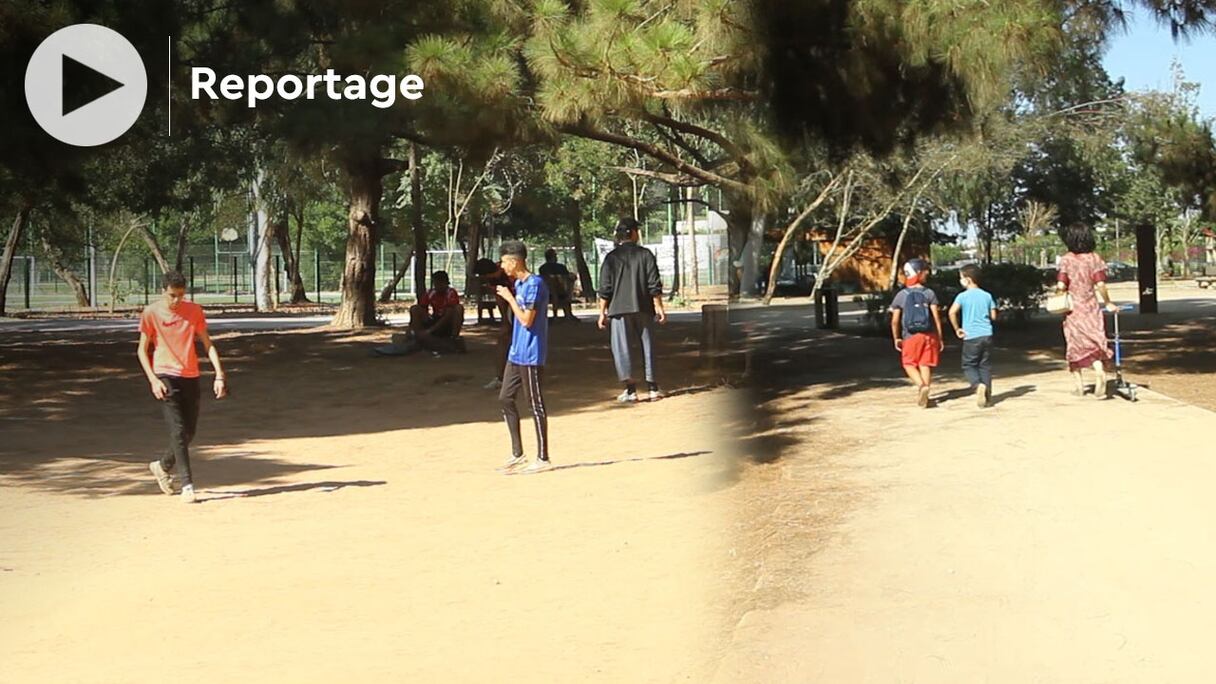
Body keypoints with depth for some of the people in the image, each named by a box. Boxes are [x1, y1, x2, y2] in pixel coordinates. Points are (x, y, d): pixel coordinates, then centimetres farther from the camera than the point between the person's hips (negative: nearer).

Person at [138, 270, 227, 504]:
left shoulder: (194, 311, 3)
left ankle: (162, 466, 34)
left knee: (189, 432, 9)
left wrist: (219, 375, -6)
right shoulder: (151, 313, -4)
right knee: (178, 431, -13)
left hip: (191, 377, 4)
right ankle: (187, 485, -11)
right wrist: (153, 380, -11)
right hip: (166, 377, -4)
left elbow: (207, 344, 5)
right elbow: (142, 350, 0)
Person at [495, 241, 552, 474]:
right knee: (505, 398, 11)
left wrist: (509, 298, -13)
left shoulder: (535, 284, -16)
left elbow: (527, 320, -20)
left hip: (531, 355, -10)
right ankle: (517, 454, 17)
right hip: (516, 353, 10)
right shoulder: (518, 284, 13)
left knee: (536, 404, -3)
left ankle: (543, 457, 5)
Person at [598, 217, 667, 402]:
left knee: (621, 348, 1)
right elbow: (655, 285, -3)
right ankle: (652, 387, 12)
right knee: (648, 346, 10)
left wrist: (602, 312, 5)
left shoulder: (611, 258, 1)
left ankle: (630, 389, -7)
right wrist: (659, 308, 3)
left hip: (619, 310, -1)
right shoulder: (645, 254, 0)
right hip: (643, 309, 1)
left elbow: (604, 289, -1)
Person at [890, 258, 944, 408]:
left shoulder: (901, 295, -2)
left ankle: (921, 385, -16)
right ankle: (924, 395, 5)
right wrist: (940, 338, 1)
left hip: (910, 336, -1)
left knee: (909, 364, 10)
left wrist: (896, 338, 11)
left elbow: (895, 321, -2)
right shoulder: (929, 293, -3)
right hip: (929, 335, 1)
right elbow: (936, 317, -6)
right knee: (925, 365, 8)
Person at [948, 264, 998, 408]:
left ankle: (978, 385, -20)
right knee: (985, 365, 13)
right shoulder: (987, 296, 5)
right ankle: (987, 393, 12)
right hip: (986, 335, 4)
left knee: (969, 365, 6)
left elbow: (952, 312, -19)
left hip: (971, 336, -4)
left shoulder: (963, 296, -7)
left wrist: (957, 329, -7)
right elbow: (993, 316, 8)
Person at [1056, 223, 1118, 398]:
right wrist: (1108, 303, 3)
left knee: (1075, 346, 12)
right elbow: (1100, 284, -9)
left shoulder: (1066, 260, -6)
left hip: (1072, 309, 0)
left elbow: (1061, 285, -14)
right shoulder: (1094, 258, -3)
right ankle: (1100, 371, -27)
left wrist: (1057, 290, 8)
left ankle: (1078, 384, 19)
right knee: (1095, 344, 1)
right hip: (1090, 308, 0)